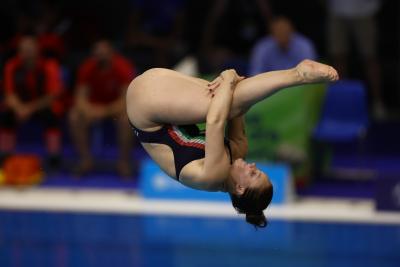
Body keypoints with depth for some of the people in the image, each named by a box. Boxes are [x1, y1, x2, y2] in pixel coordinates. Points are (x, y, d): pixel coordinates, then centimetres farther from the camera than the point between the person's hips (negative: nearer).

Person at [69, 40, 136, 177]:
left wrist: (105, 111, -45)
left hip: (117, 104, -2)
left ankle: (124, 163, -20)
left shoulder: (123, 67, -26)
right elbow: (81, 97, -19)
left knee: (126, 118, -37)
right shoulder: (87, 68, -19)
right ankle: (86, 160, -12)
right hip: (95, 104, 2)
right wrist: (87, 110, -43)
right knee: (74, 117, -27)